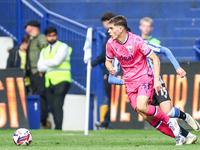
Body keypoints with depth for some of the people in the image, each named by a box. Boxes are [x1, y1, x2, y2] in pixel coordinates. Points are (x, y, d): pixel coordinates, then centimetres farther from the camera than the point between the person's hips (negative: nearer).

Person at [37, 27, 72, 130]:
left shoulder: (63, 47, 4)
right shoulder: (44, 51, 22)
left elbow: (56, 61, -10)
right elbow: (40, 67, 10)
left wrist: (45, 63, 5)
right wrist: (50, 65, -5)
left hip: (61, 81, -6)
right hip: (49, 82, 6)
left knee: (57, 106, -18)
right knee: (52, 108, 1)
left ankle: (58, 128, -22)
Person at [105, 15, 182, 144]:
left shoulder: (136, 41, -17)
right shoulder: (110, 44, -2)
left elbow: (155, 59, -10)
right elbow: (108, 61, 15)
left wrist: (156, 80, -18)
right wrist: (110, 69, -10)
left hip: (144, 78, -5)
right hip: (130, 83, 5)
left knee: (141, 107, -29)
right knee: (146, 116, -7)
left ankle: (170, 122, -7)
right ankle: (177, 135, 2)